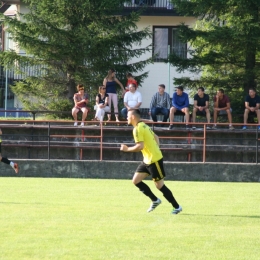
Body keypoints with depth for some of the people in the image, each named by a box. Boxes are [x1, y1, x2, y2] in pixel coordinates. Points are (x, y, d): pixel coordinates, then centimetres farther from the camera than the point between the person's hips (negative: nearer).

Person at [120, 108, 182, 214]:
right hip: (148, 160, 10)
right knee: (136, 180, 8)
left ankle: (177, 207, 8)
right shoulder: (143, 126, 12)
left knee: (159, 185, -2)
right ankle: (155, 200, 16)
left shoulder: (137, 129, -18)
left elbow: (140, 146, -26)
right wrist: (156, 150, 21)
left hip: (154, 160, -10)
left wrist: (127, 149, -13)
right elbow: (155, 137, 20)